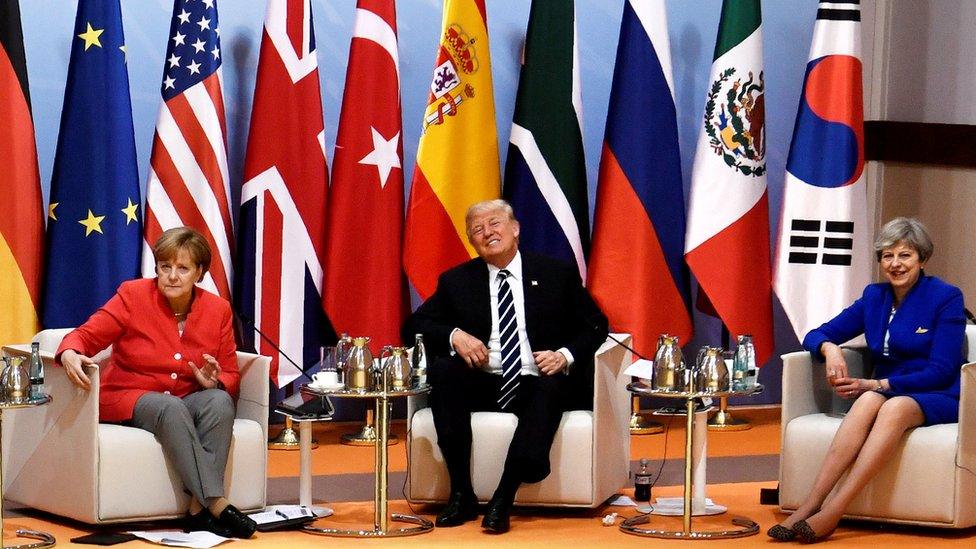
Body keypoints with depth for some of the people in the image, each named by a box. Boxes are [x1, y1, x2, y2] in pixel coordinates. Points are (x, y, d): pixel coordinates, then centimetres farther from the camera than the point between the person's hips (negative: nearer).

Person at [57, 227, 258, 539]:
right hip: (127, 398, -3)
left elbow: (230, 377, 10)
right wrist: (70, 354, -29)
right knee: (170, 407, -37)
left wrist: (214, 382, -15)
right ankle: (216, 504, -43)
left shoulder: (217, 310, 5)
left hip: (186, 401, 3)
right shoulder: (133, 295, -3)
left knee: (220, 400, -31)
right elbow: (87, 335, -5)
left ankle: (199, 509, -37)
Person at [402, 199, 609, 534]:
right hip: (482, 385, 2)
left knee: (552, 388, -36)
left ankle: (504, 499, -40)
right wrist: (454, 336, -12)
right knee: (441, 369, -28)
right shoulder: (456, 281, 13)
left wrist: (566, 355, -11)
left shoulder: (557, 275, 10)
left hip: (535, 384, -2)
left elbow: (595, 325, 10)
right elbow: (414, 326, 9)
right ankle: (461, 493, -29)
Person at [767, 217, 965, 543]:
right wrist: (829, 348, -13)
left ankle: (831, 512, -49)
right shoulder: (874, 297, 11)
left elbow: (941, 372, -11)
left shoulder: (946, 298, -5)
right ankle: (810, 506, -46)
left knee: (894, 407, -38)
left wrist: (877, 385, -19)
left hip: (936, 399, -4)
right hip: (885, 392, 4)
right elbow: (815, 336, 13)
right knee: (868, 401, -33)